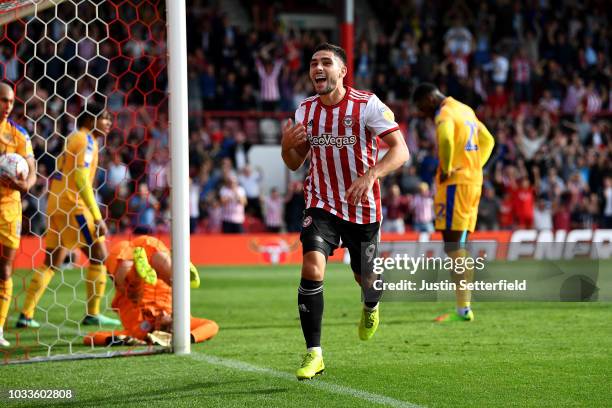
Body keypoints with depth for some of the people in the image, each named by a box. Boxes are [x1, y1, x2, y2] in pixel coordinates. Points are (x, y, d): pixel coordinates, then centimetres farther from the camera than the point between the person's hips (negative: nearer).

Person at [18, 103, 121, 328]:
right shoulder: (86, 139, -8)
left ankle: (26, 315, 7)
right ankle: (92, 313, -1)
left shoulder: (73, 138, 20)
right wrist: (97, 217, -18)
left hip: (56, 206, 9)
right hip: (73, 206, -9)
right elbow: (81, 180, -17)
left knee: (51, 263, 10)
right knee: (99, 255, -2)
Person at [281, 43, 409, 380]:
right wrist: (287, 146, -12)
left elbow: (400, 150, -18)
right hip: (321, 204, 2)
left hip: (363, 207, -2)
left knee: (366, 278, 11)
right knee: (312, 268, -20)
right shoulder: (305, 110, 1)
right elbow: (295, 163, 12)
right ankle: (314, 354, -15)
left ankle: (370, 307, 52)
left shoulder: (367, 105, -12)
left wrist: (370, 175, -35)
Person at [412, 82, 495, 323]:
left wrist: (446, 170, -18)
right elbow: (487, 141, 29)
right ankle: (465, 306, 11)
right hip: (474, 183, 9)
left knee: (452, 244, -8)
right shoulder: (466, 110, 19)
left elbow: (446, 140, -32)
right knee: (460, 245, 12)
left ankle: (463, 309, -13)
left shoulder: (444, 114, -10)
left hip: (455, 183, -9)